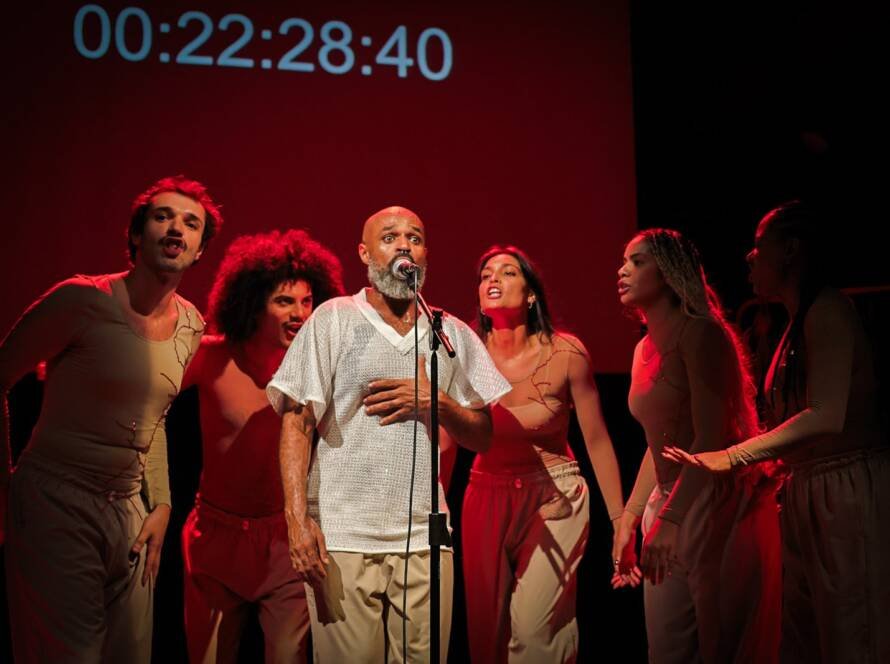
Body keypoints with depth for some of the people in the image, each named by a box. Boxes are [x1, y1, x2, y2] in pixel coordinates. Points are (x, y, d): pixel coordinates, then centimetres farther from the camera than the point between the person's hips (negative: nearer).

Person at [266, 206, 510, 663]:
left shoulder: (454, 334, 12)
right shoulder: (334, 320, 3)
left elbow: (484, 436, 14)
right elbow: (296, 422, -3)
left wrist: (435, 403, -7)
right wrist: (298, 518, -14)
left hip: (424, 540, 3)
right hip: (342, 539, -3)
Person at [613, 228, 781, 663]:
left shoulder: (701, 334, -12)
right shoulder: (645, 348, 13)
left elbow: (711, 439, -20)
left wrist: (670, 520, -24)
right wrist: (628, 521, 17)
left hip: (713, 507, -8)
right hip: (672, 504, 8)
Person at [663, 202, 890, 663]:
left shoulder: (827, 310, -11)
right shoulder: (797, 323, 17)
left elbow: (827, 416, -23)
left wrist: (732, 458, -24)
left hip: (849, 494, -9)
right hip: (805, 495, 9)